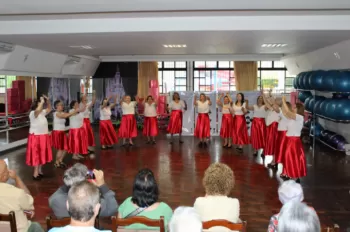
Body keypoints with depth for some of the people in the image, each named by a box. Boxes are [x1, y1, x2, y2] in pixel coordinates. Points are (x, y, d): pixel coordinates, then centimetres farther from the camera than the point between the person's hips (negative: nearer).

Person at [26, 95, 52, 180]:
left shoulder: (42, 113, 7)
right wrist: (42, 101, -32)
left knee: (42, 154, 15)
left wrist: (47, 100, 4)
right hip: (36, 137, -8)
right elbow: (38, 110, -39)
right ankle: (35, 173, 6)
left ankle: (40, 171, 27)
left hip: (43, 136, 8)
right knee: (36, 155, -2)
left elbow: (49, 109, 19)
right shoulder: (33, 113, -17)